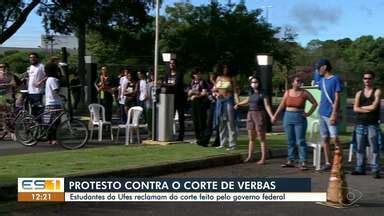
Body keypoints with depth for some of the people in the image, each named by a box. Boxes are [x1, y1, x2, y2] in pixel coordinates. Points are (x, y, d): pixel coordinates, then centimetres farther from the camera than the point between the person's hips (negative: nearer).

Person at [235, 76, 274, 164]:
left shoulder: (262, 94, -9)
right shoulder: (251, 93, 11)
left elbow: (267, 106, -15)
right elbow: (247, 100, 32)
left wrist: (272, 116, -26)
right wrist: (238, 104, 43)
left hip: (259, 115, -7)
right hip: (250, 115, 7)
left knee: (262, 138, -3)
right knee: (251, 138, 13)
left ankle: (263, 158, 0)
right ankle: (249, 156, 22)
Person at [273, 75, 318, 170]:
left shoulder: (304, 93, -2)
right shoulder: (288, 92, 6)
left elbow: (315, 103, 4)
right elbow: (282, 105, 11)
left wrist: (309, 113, -3)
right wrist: (275, 116, 8)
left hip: (299, 118, -3)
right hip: (288, 117, 4)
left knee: (300, 141, -7)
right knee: (290, 141, 10)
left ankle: (303, 162, -7)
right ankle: (290, 161, 17)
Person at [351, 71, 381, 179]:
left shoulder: (377, 92, 4)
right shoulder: (359, 93, 14)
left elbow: (374, 106, -9)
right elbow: (355, 108, 2)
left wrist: (362, 107, 2)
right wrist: (368, 109, -8)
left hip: (373, 124, -4)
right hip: (360, 124, 4)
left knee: (374, 147, -7)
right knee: (360, 147, 5)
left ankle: (375, 170, -8)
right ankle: (360, 168, 11)